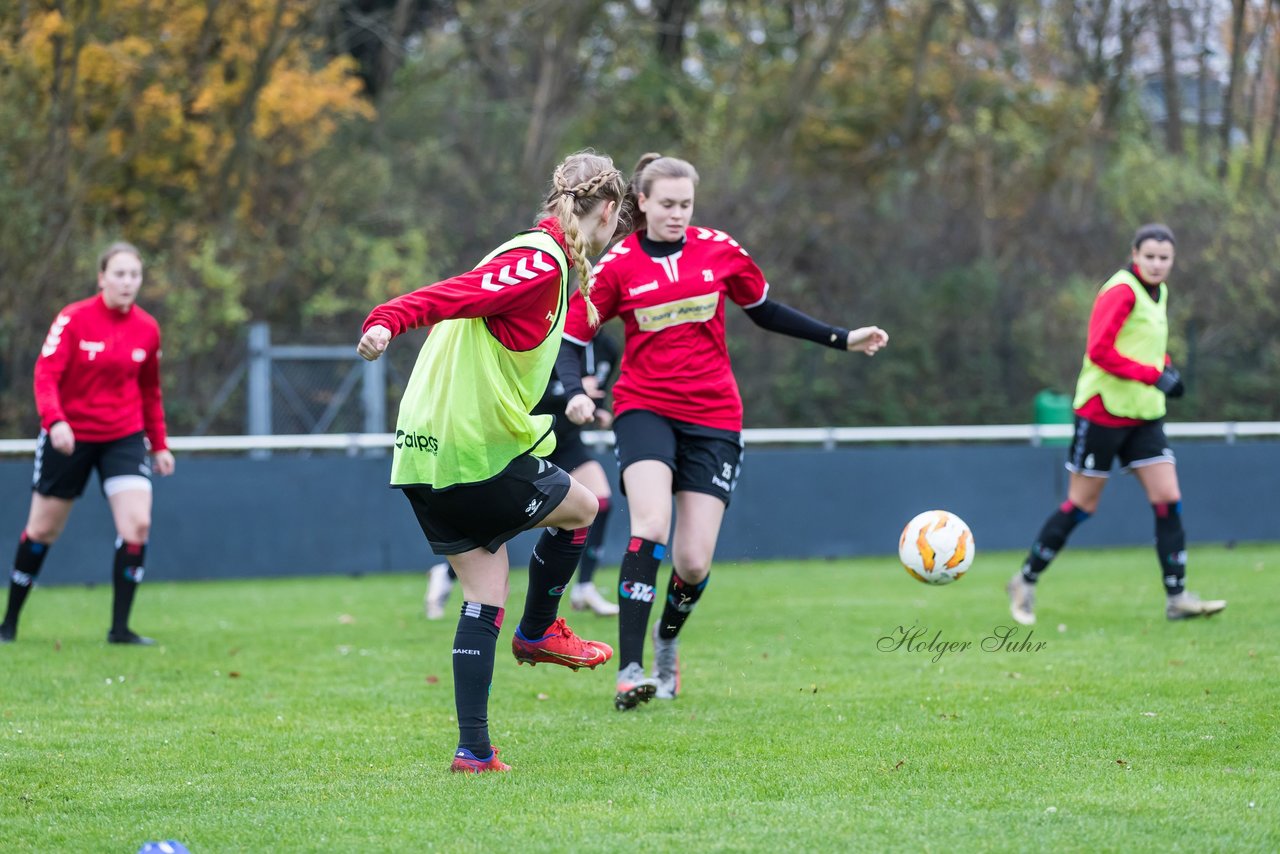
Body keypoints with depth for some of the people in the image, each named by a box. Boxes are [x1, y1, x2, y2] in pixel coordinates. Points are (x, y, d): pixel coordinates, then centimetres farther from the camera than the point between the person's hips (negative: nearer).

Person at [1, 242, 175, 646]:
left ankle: (120, 627, -9)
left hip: (124, 437, 3)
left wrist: (159, 444, 12)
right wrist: (54, 420, -33)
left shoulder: (147, 329, 1)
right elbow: (45, 374, -17)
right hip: (70, 437, -3)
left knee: (137, 523, -16)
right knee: (43, 529, 8)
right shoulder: (74, 318, -11)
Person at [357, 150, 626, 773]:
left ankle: (473, 749, 5)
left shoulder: (533, 257, 17)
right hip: (479, 455, -9)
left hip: (422, 460, 9)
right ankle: (538, 632, 32)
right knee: (580, 507, 17)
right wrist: (387, 322, -39)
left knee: (483, 593, 10)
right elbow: (450, 296, -24)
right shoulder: (542, 262, -12)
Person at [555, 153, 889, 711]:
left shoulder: (719, 251, 3)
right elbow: (569, 341, -2)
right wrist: (575, 392, -22)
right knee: (651, 527, -26)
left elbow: (764, 311, 18)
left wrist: (842, 340, 15)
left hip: (713, 417, 2)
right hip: (644, 409, -2)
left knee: (694, 562, -4)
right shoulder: (617, 265, -3)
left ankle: (667, 643, 30)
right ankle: (630, 670, -26)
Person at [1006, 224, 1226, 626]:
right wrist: (1154, 376, -25)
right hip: (1104, 411, -8)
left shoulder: (1158, 293, 11)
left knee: (1168, 500, -3)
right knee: (1081, 505, 0)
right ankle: (1024, 583, 15)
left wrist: (1168, 368, 4)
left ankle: (1176, 597, -1)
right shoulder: (1121, 291, -16)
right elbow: (1099, 351, -23)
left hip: (1144, 416, 8)